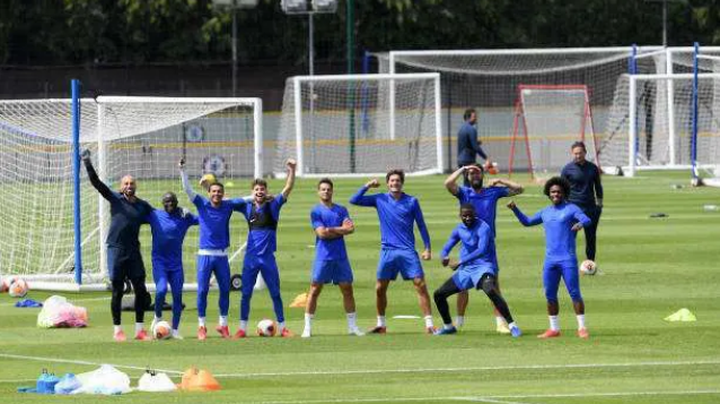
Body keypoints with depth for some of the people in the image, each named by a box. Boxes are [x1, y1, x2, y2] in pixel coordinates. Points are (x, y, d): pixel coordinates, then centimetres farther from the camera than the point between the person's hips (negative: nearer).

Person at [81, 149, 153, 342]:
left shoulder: (143, 206, 10)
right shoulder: (115, 199, 1)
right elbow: (96, 182, -5)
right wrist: (88, 163, -12)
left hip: (133, 251, 3)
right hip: (116, 250, -3)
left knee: (141, 290, 1)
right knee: (117, 291, 0)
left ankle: (140, 329, 11)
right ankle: (117, 330, 7)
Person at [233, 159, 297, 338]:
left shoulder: (273, 205, -1)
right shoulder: (247, 207, 5)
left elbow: (288, 189, -11)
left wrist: (292, 170, -25)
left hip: (268, 257, -1)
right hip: (251, 258, 2)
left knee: (275, 294, 4)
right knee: (246, 294, 3)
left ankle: (282, 327, 12)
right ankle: (242, 329, 10)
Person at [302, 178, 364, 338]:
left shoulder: (341, 210, 11)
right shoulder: (316, 211, 0)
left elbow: (350, 228, -2)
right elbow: (321, 233, -12)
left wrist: (331, 230, -11)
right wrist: (341, 229, -6)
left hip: (340, 257, 4)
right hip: (323, 257, -4)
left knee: (347, 289, 5)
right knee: (315, 290, -4)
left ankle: (352, 326, 13)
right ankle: (307, 328, -1)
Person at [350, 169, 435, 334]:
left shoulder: (411, 201, 2)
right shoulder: (380, 200, 6)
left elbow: (421, 225, 6)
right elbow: (354, 200, 4)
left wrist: (427, 248, 0)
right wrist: (367, 186, -5)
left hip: (407, 251, -2)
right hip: (387, 251, 2)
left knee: (420, 284, -11)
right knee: (380, 288, 4)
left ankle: (429, 324, -10)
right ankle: (381, 324, 20)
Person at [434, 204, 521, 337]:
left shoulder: (483, 228, -17)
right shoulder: (459, 229, 6)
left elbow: (481, 250, -30)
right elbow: (447, 247, 12)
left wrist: (460, 262, -33)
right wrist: (444, 257, -13)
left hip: (483, 267, -8)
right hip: (466, 270, 8)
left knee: (490, 290, -37)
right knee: (439, 294, 7)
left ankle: (512, 325, -31)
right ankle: (448, 326, 28)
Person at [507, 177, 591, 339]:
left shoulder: (571, 209, -1)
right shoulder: (545, 212, 16)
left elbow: (586, 219, -16)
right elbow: (527, 222, 28)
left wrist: (580, 223, -40)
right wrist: (515, 209, 14)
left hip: (568, 259, -6)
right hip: (550, 260, 6)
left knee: (574, 293, -8)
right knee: (550, 295, 5)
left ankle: (582, 328, -4)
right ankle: (554, 329, 13)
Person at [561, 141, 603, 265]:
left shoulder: (592, 168, 8)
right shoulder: (568, 169, 0)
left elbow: (598, 186, 17)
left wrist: (599, 203, 12)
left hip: (590, 207, 3)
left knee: (591, 237, 6)